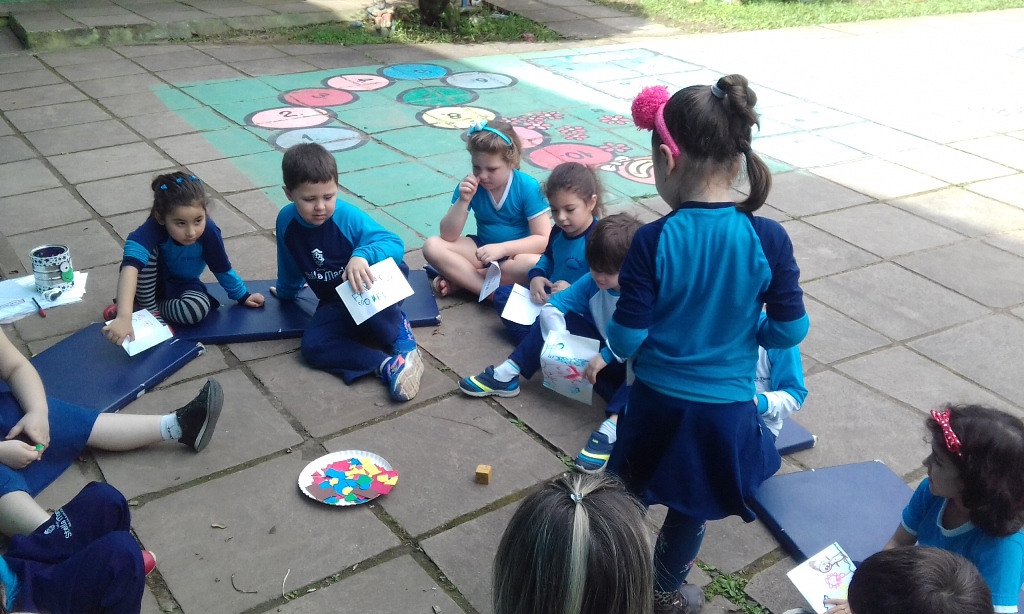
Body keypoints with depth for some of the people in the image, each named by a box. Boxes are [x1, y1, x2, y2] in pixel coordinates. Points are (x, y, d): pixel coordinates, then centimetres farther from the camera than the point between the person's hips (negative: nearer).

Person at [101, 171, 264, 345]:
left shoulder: (208, 231, -30)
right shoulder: (153, 228, -38)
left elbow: (223, 269, -12)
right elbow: (130, 266, -54)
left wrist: (242, 296, 1)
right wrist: (124, 316, -67)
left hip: (184, 286, 2)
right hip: (153, 282, -1)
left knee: (198, 309, -31)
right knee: (145, 253, -32)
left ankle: (147, 310, -8)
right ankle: (148, 308, -13)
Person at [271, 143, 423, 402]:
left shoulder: (347, 217, -20)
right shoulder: (287, 221, -7)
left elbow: (395, 244, -28)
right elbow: (290, 266, 14)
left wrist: (363, 255, -47)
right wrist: (286, 292, 31)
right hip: (336, 304, 3)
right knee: (312, 346, -27)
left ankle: (398, 330, -14)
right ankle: (386, 364, -34)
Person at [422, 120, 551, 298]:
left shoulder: (527, 187, -17)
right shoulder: (470, 185, -10)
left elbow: (544, 240, -20)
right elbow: (448, 236, -12)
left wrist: (501, 248, -30)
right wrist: (463, 201, -26)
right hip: (483, 250, 3)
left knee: (535, 263, -37)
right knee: (432, 246, -19)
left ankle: (460, 279, -21)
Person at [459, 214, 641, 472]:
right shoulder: (592, 282, -8)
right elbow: (552, 305, -7)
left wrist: (605, 357, -42)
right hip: (603, 352, 6)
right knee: (553, 317, -3)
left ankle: (613, 425, -53)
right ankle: (507, 374, -8)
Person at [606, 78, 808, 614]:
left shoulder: (653, 242, -21)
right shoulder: (768, 239, -16)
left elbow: (625, 340, -17)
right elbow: (791, 329, -7)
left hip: (655, 401, -1)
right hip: (725, 408, 1)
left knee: (633, 493, 26)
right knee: (691, 508, 25)